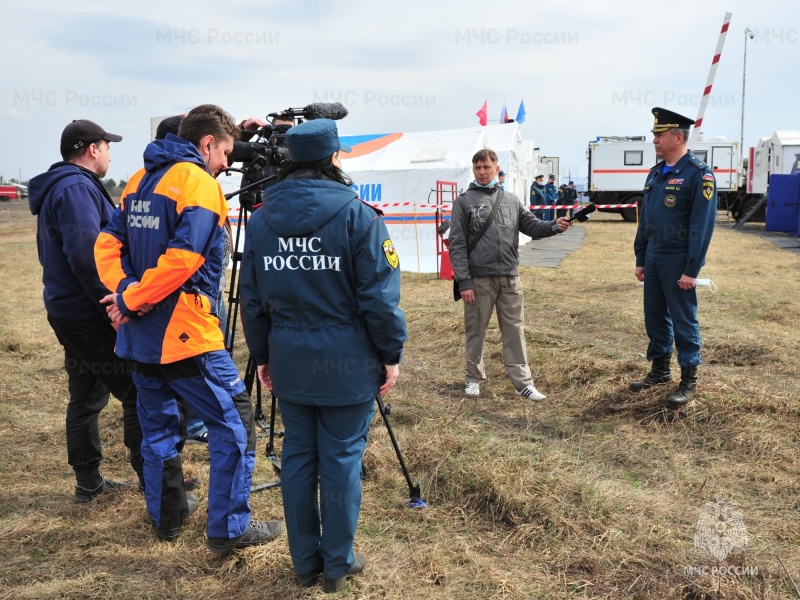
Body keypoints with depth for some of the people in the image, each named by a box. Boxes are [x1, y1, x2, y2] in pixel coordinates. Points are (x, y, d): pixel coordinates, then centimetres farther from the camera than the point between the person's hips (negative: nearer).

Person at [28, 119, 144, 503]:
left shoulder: (58, 188, 17)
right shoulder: (78, 188, -15)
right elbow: (85, 255, -26)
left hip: (67, 311, 10)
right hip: (90, 316, -10)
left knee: (86, 397, 14)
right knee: (138, 395, -5)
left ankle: (88, 482, 22)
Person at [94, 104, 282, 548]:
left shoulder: (140, 179, 15)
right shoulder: (199, 183, -11)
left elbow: (107, 243, 9)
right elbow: (182, 258, -23)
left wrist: (125, 291, -5)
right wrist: (131, 298, -14)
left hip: (140, 333, 9)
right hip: (185, 333, -9)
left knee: (157, 424, 20)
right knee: (234, 423, 0)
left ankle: (166, 514, 32)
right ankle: (229, 528, 4)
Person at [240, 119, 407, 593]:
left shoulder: (261, 219, 4)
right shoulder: (357, 216, -11)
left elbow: (252, 297, 7)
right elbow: (379, 296, -13)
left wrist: (262, 354, 17)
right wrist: (391, 353, -2)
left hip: (289, 361, 4)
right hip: (346, 362, -4)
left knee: (298, 456, 14)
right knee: (341, 460, 7)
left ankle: (305, 562, 26)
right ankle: (338, 564, 20)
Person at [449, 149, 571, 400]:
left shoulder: (511, 200, 13)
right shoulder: (464, 202, 1)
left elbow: (532, 225, 8)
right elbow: (457, 245, -4)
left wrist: (554, 226, -14)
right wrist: (463, 281, -12)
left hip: (510, 278, 3)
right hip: (478, 279, -3)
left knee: (515, 330, 6)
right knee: (475, 331, 7)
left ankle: (523, 382, 12)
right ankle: (474, 378, 24)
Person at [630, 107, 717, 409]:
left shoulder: (699, 173, -13)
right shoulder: (656, 173, 11)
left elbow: (702, 225, -17)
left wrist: (691, 270, -18)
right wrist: (640, 259, 13)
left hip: (678, 262, -7)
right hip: (654, 259, 7)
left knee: (683, 320, 2)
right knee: (655, 316, 14)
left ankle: (689, 380, 13)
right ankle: (660, 370, 29)